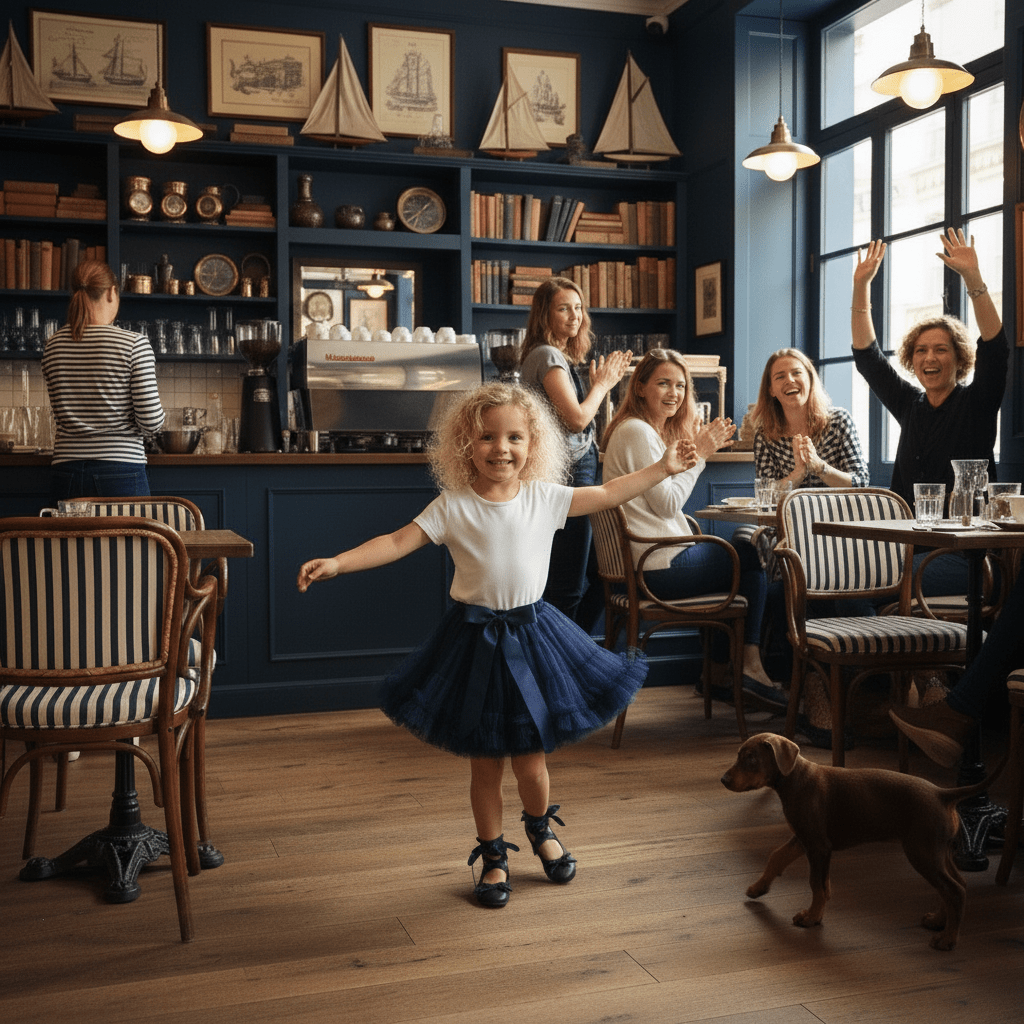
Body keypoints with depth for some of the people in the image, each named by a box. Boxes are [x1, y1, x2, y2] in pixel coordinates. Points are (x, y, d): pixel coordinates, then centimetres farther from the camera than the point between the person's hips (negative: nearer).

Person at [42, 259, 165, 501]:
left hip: (67, 471, 4)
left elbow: (62, 413, 12)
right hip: (120, 471, -4)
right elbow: (151, 421, -10)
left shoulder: (53, 345, 6)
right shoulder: (134, 343, -8)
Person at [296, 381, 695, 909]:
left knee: (530, 760, 8)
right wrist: (335, 562, -23)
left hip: (531, 633, 2)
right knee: (485, 763, 9)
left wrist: (661, 468, 7)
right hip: (476, 640, -1)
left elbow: (607, 493, 7)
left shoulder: (545, 498, -2)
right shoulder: (454, 507, -8)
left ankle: (540, 829, 41)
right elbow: (396, 542, -12)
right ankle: (493, 855, 32)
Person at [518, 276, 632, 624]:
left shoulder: (560, 355, 17)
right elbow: (577, 419, -19)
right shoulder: (548, 355, -13)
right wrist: (602, 385, -6)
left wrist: (603, 383, 13)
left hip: (577, 470, 11)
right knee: (568, 586, -6)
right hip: (567, 474, -11)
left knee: (589, 579, 16)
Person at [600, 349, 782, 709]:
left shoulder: (656, 432, 18)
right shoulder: (636, 430, -15)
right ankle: (749, 666, 12)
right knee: (753, 558, 1)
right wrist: (697, 455, -10)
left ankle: (720, 673, 16)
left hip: (653, 562, 10)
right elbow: (667, 504, -17)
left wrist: (700, 449, 7)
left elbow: (670, 499, 13)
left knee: (742, 545, 17)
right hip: (659, 567, -10)